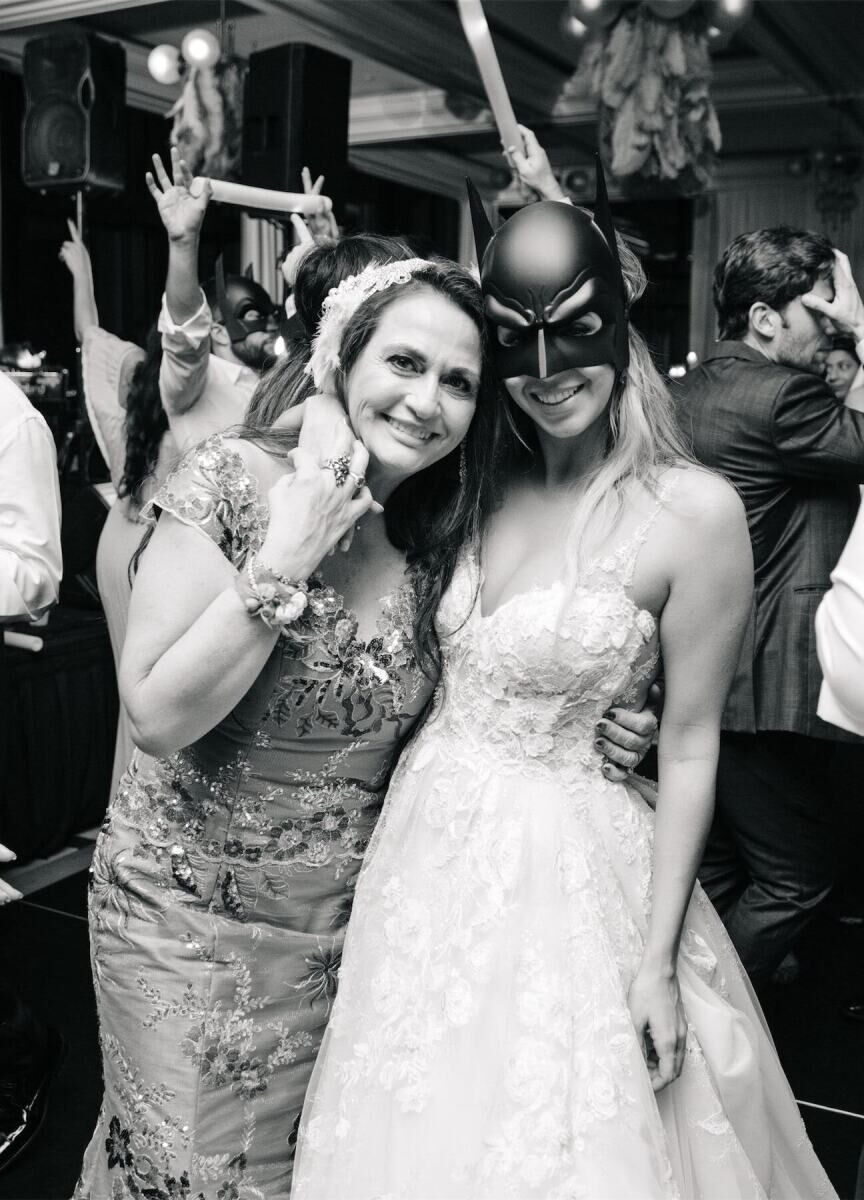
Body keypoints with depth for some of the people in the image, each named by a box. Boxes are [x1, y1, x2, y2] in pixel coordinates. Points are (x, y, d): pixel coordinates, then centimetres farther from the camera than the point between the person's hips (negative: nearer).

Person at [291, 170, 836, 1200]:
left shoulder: (695, 511, -15)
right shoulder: (483, 480, 1)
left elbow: (690, 747, -10)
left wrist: (658, 961, -8)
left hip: (568, 867, -5)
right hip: (428, 845, 5)